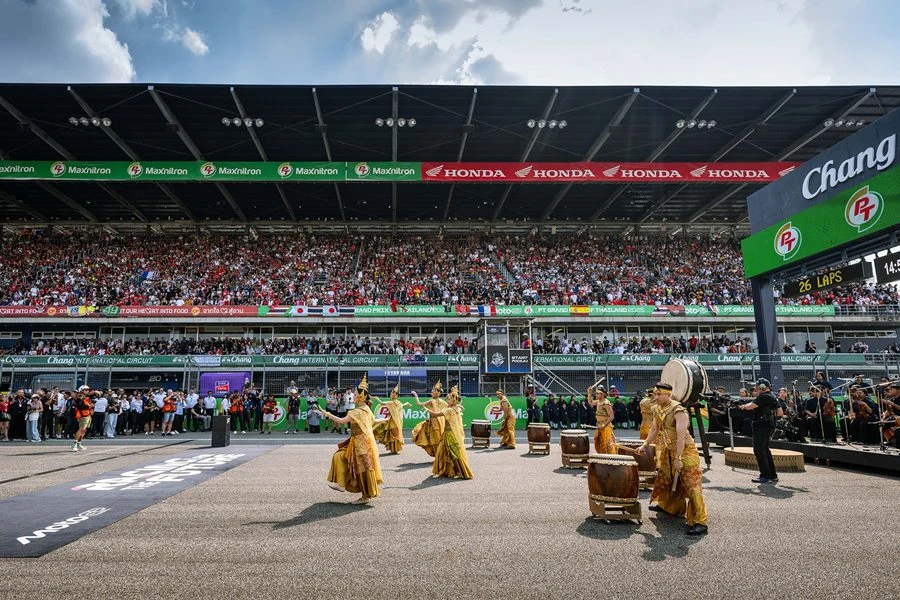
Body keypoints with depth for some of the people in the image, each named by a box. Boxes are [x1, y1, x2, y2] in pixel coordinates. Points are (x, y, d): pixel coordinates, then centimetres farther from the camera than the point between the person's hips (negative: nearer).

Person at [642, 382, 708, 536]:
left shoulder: (679, 411, -23)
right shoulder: (657, 409, 4)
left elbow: (681, 436, -28)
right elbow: (654, 430, 16)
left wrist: (678, 458, -30)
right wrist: (644, 445, 10)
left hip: (685, 450, -9)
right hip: (668, 450, 9)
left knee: (691, 484, -13)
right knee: (664, 479, 22)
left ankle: (700, 522, -12)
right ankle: (666, 505, 45)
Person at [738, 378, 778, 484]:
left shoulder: (763, 397, -16)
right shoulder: (772, 397, 14)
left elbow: (750, 407, -22)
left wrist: (744, 406, -2)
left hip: (761, 426, -10)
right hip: (768, 426, 10)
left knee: (759, 450, -8)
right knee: (765, 450, 16)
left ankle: (765, 476, -10)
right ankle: (773, 475, 20)